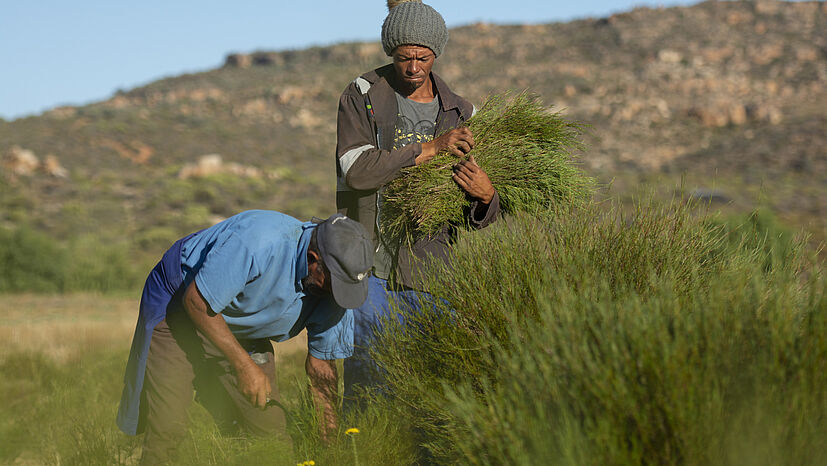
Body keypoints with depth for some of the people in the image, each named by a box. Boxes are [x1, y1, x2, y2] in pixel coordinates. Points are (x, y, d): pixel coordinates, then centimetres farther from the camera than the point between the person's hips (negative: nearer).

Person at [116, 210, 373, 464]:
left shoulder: (332, 283, -15)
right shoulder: (259, 241, -37)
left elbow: (321, 366, -1)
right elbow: (197, 301, -28)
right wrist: (244, 366, -27)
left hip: (241, 330, 6)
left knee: (271, 429, -6)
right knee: (168, 428, -17)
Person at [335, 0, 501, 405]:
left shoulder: (460, 114, 8)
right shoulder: (362, 96, 1)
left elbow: (480, 220, 9)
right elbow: (356, 170, -15)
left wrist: (486, 196, -16)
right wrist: (429, 149, -19)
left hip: (429, 266, 3)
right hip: (370, 263, -2)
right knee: (368, 376, -6)